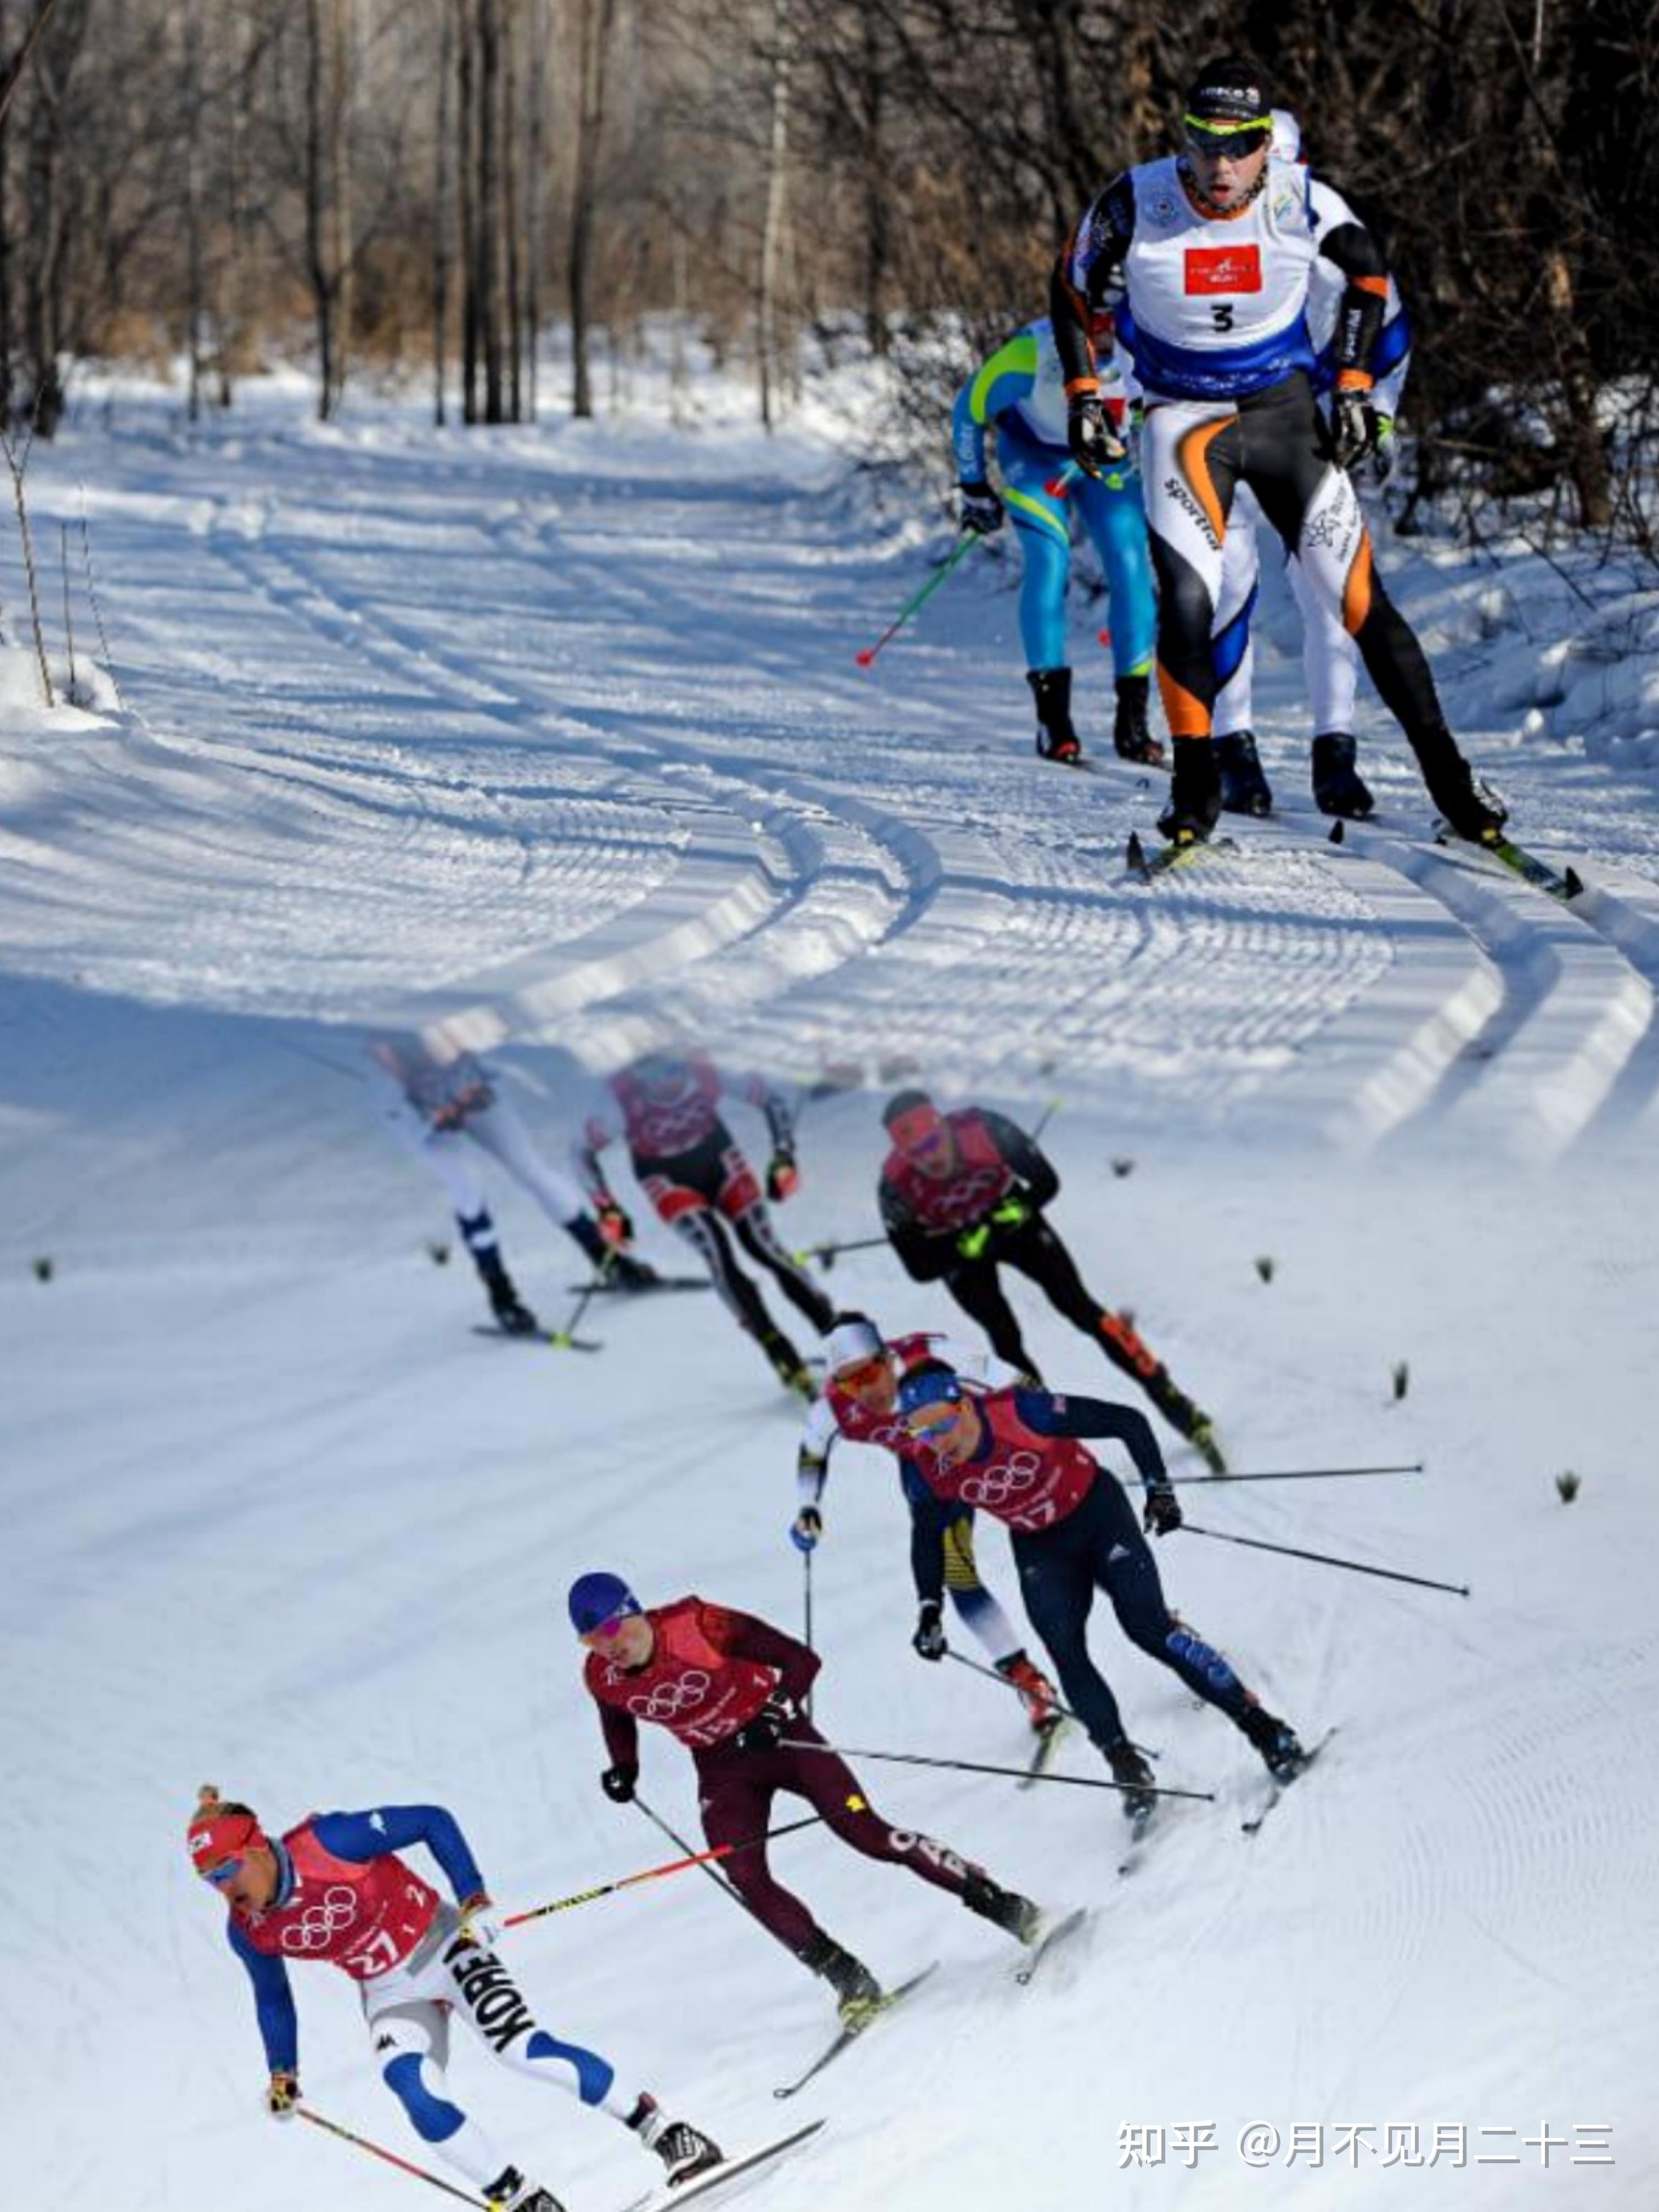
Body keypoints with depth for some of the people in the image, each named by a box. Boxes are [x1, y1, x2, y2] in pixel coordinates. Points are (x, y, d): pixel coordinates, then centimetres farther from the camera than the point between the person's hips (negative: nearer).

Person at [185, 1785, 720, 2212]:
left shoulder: (326, 1841, -26)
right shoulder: (247, 1930, -10)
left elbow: (432, 1822, -18)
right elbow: (272, 1999, 11)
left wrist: (475, 1901, -23)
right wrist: (281, 2076, 12)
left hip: (443, 1948, -4)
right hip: (390, 1996, 4)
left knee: (525, 2051, -19)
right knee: (420, 2100, -21)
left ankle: (661, 2130, -8)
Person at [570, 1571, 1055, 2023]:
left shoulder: (698, 1626, -26)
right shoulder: (602, 1677, -12)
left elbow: (803, 1661, -20)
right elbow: (617, 1720, 15)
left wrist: (776, 1713, -35)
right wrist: (624, 1769, -2)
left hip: (777, 1736, -4)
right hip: (720, 1769, 4)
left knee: (867, 1832, -15)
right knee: (747, 1879, -16)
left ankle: (1001, 1904, -8)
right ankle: (850, 1981, -6)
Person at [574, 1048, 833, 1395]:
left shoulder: (706, 1075, -29)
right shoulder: (623, 1100, -31)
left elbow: (773, 1099, -14)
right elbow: (585, 1152, -15)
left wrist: (784, 1157, -18)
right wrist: (606, 1208, -18)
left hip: (718, 1158, 1)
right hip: (668, 1180, -1)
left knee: (765, 1248, -10)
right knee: (719, 1257, -20)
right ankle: (786, 1362, -17)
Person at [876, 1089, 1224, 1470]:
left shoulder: (983, 1130, -33)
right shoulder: (897, 1185, -31)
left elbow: (1046, 1181, -19)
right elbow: (919, 1268, -21)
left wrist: (1019, 1210, -35)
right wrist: (967, 1244, -34)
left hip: (1007, 1219, 0)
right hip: (955, 1249, 0)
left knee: (1079, 1306, -6)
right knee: (1005, 1338, -14)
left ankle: (1174, 1404, 1)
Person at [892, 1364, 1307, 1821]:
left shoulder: (1022, 1413, -31)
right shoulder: (931, 1470, -19)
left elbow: (1127, 1422, -22)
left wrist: (1158, 1489, -25)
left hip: (1097, 1513, -3)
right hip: (1040, 1549, 4)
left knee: (1149, 1626, -13)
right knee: (1065, 1653, -14)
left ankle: (1261, 1727, -4)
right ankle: (1128, 1766, -4)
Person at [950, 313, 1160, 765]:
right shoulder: (1030, 355, -35)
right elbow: (969, 409, -16)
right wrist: (973, 489, -8)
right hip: (1036, 457, -2)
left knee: (1130, 567, -12)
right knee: (1049, 562, -20)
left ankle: (1133, 722, -6)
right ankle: (1052, 717, -17)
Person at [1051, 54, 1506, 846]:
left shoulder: (1303, 202, -15)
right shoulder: (1135, 203, -16)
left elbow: (1368, 274, 7)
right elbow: (1072, 294, 3)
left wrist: (1353, 386, 3)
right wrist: (1085, 399, -2)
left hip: (1285, 413, 1)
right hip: (1184, 420, -1)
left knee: (1361, 600, -3)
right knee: (1186, 602, -19)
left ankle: (1450, 781, 7)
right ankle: (1195, 794, -4)